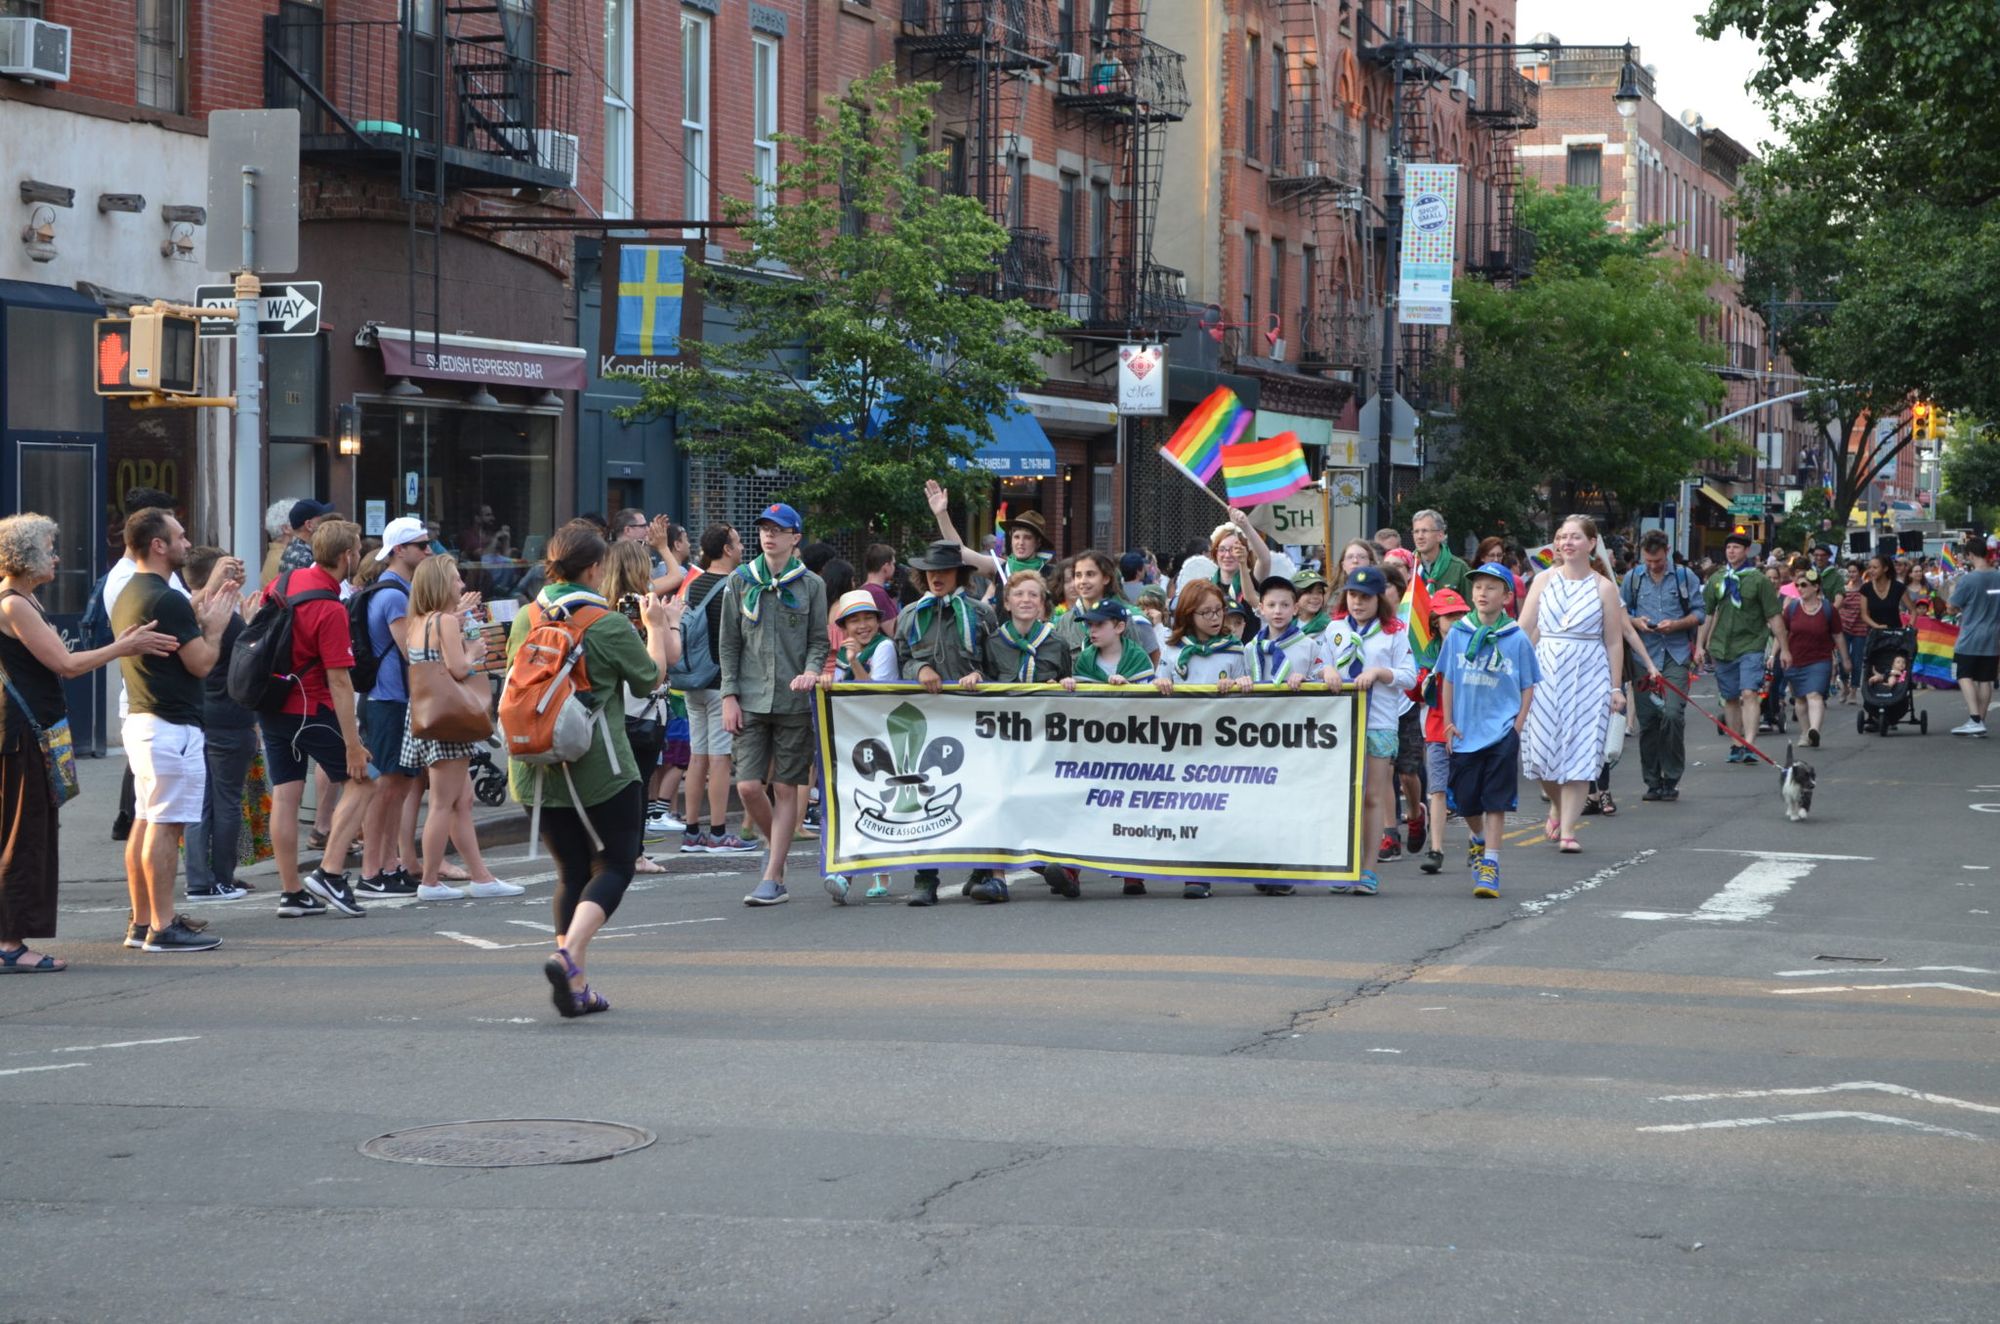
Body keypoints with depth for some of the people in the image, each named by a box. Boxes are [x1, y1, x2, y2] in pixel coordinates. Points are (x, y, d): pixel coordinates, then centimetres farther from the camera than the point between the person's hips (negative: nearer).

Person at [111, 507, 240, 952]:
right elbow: (200, 662, -16)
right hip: (172, 727, -10)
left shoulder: (128, 596, 13)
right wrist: (216, 625, 0)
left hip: (140, 718, 10)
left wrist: (204, 609, 18)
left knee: (145, 823, 12)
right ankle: (162, 928, -6)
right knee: (165, 827, -7)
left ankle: (142, 923, 16)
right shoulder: (166, 599, -17)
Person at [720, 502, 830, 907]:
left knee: (787, 787, -1)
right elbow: (729, 643, 8)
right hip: (751, 699, 1)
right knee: (748, 785, -7)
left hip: (794, 700, -1)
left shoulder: (811, 585, 5)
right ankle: (775, 844, 22)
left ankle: (773, 877, 3)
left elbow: (819, 641, 7)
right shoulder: (741, 581, 8)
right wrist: (729, 695, 0)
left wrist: (811, 670, -14)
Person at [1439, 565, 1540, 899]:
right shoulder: (1458, 634, 2)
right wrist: (1448, 723, 5)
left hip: (1501, 732, -3)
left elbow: (1528, 687, 4)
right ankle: (1478, 839, 42)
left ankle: (1489, 864, 0)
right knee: (1466, 800, 12)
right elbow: (1447, 681, 9)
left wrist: (1518, 726, -4)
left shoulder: (1517, 639, -3)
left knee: (1496, 801, -4)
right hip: (1465, 732, 3)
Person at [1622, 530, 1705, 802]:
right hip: (1644, 655, 2)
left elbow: (1699, 613, 5)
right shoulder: (1633, 577, 9)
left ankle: (1672, 779, -3)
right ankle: (1652, 781, 13)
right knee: (1647, 719, 3)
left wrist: (1676, 624, -12)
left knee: (1673, 714, -15)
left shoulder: (1684, 576, 5)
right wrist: (1635, 622, -7)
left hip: (1675, 655, -2)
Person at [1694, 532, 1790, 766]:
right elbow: (1707, 614, 17)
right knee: (1730, 699, 10)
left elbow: (1774, 617, -2)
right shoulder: (1717, 580, 10)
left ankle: (1748, 747, -24)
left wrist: (1784, 649, -4)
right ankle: (1736, 745, 21)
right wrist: (1700, 645, 12)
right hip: (1722, 647, 5)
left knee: (1749, 694, -17)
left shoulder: (1758, 580, -2)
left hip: (1750, 647, -5)